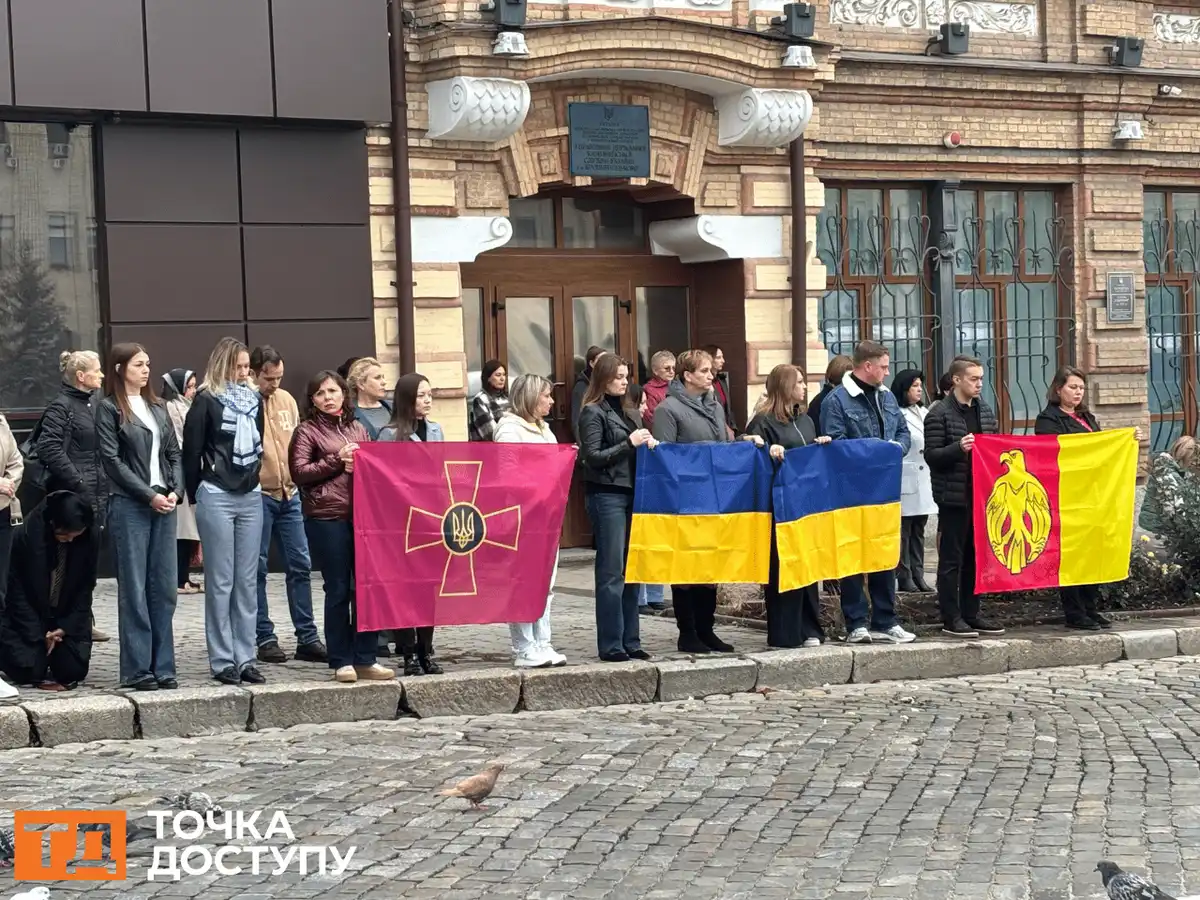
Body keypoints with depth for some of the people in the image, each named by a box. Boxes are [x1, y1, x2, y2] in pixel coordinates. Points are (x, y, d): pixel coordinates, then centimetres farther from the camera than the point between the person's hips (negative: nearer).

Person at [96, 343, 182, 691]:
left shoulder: (158, 407, 15)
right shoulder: (109, 409, -1)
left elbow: (174, 453, 14)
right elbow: (113, 460, -8)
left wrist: (175, 491, -3)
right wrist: (150, 495, -12)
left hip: (164, 504, 5)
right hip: (129, 506, -5)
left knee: (164, 588, 5)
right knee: (134, 589, -2)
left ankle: (163, 666, 10)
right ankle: (137, 669, 2)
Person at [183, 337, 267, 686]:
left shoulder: (254, 399, 11)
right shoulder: (206, 401, -5)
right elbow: (192, 451, -4)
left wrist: (254, 474, 14)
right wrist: (195, 496, 0)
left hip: (251, 497, 5)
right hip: (216, 497, -5)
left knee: (247, 582, 6)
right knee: (220, 582, -1)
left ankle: (245, 658, 10)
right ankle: (222, 661, 3)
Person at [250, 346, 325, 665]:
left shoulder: (287, 400, 12)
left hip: (289, 494, 6)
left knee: (300, 565, 6)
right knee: (258, 569, 2)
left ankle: (307, 638, 11)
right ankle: (265, 638, 9)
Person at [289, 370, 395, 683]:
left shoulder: (358, 429, 18)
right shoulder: (307, 431, 5)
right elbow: (298, 471, -4)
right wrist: (336, 461, -9)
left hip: (362, 514, 4)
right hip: (326, 518, -4)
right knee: (338, 589, 0)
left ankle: (365, 659, 10)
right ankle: (341, 661, 8)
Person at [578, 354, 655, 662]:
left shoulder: (629, 412, 16)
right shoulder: (593, 412, -4)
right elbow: (592, 456, -10)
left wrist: (649, 444, 2)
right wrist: (629, 444, -16)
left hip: (632, 494, 7)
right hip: (606, 495, -7)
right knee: (611, 572, -5)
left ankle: (630, 641, 14)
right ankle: (610, 645, -1)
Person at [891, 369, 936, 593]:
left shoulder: (925, 413, 15)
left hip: (924, 481, 8)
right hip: (906, 481, -7)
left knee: (918, 531, 11)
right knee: (904, 531, -2)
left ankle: (918, 574, 16)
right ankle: (904, 577, 2)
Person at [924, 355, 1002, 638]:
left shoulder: (985, 411, 13)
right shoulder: (939, 415, -8)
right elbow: (931, 455, -12)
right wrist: (958, 448, -26)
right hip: (954, 496, -7)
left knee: (977, 556, 11)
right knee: (951, 559, -1)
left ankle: (971, 614, 19)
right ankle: (951, 618, 4)